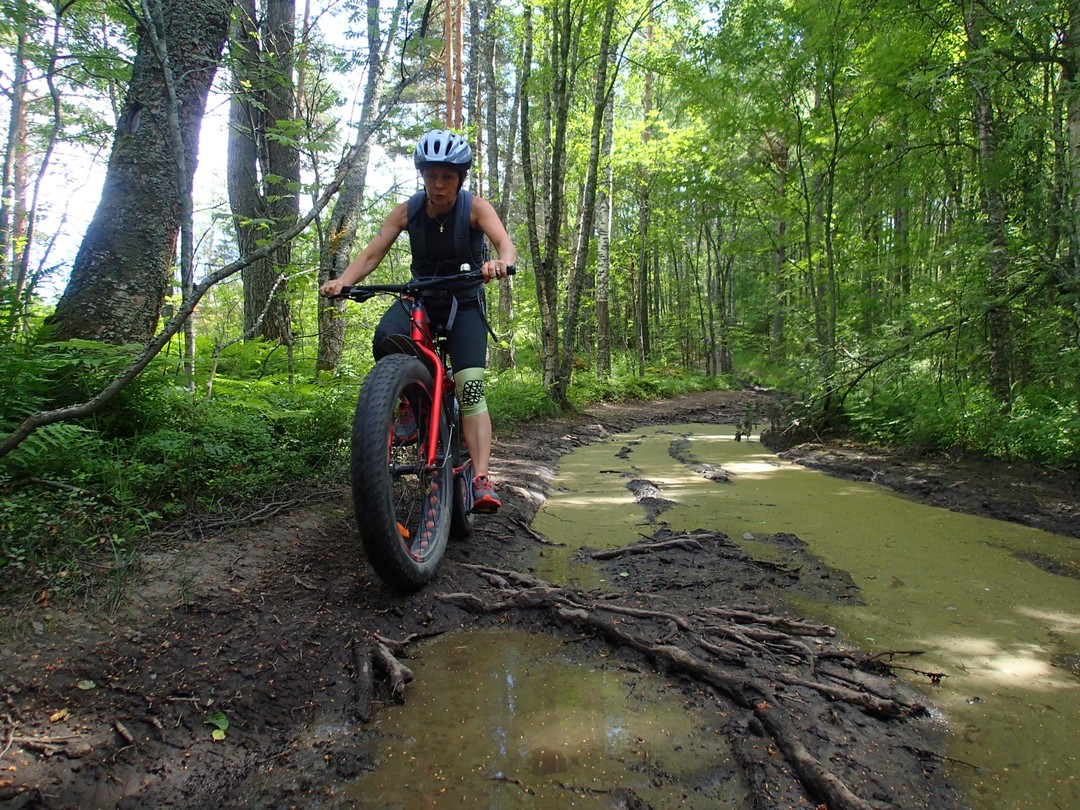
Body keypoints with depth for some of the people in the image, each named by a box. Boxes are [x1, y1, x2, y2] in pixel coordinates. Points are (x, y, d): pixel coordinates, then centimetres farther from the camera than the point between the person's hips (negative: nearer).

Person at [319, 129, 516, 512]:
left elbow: (505, 243, -30)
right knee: (386, 338, -32)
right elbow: (370, 255, -12)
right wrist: (341, 281, -32)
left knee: (470, 384, -20)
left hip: (464, 302, -2)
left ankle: (481, 479, -21)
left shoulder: (475, 207, -13)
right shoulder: (407, 211, -7)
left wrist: (500, 262, -54)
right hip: (419, 297, 2)